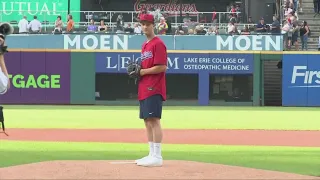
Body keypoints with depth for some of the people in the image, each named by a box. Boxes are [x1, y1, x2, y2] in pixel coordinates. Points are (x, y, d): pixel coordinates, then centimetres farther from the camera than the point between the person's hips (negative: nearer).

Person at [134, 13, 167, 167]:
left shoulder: (158, 44, -9)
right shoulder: (145, 45, 20)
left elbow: (162, 67, -17)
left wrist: (142, 72, -13)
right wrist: (137, 71, 8)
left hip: (154, 89, -10)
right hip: (144, 89, 10)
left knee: (154, 120, -13)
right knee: (147, 121, 11)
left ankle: (157, 157, -15)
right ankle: (152, 155, 16)